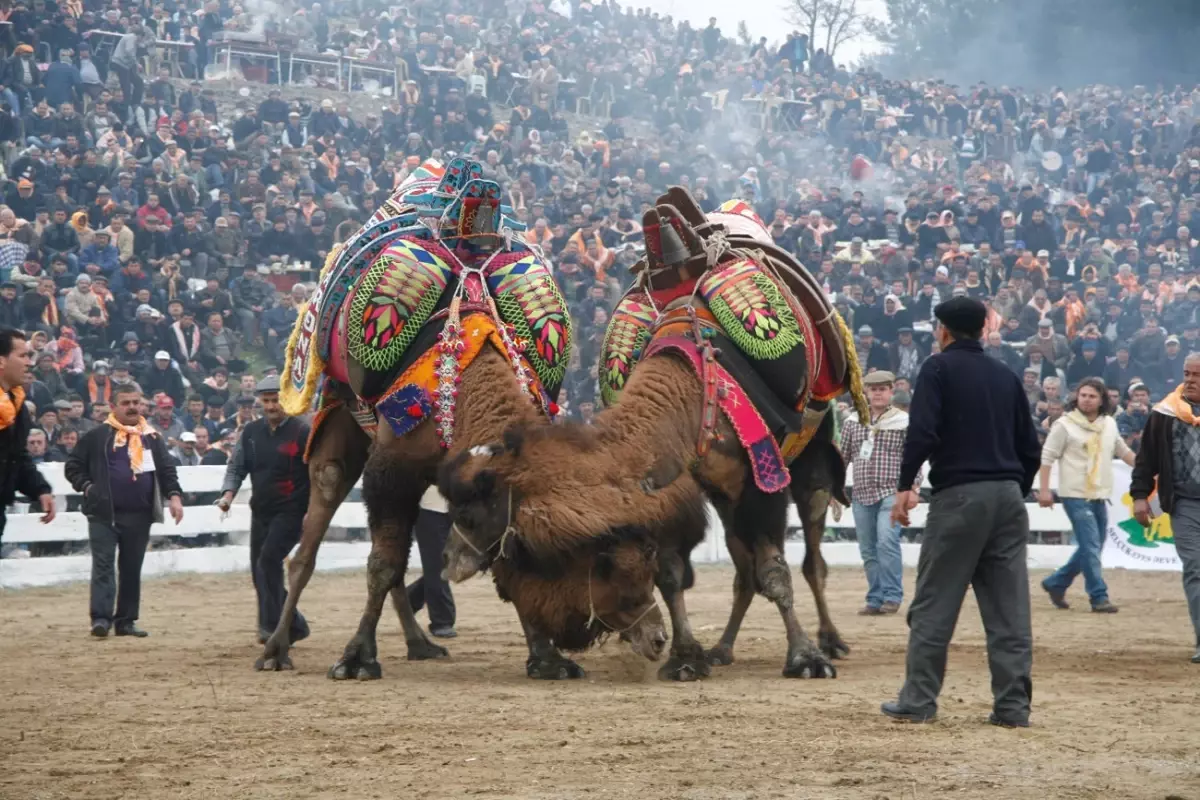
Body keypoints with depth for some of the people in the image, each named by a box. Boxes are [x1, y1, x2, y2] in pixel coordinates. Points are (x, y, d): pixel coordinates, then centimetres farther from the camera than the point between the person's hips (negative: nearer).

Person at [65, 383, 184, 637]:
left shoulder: (152, 438, 10)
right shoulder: (97, 435, 1)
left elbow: (167, 470, 9)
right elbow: (73, 466, 6)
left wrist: (174, 496, -6)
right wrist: (87, 487, -6)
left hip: (139, 515, 3)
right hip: (103, 513, -3)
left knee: (132, 568, 8)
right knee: (103, 565, -9)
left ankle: (126, 620, 15)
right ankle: (101, 618, -14)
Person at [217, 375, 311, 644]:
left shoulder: (302, 433, -7)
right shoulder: (251, 432, 9)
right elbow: (236, 467, 12)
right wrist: (228, 493, -7)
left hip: (291, 511, -6)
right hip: (260, 511, 6)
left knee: (268, 560, -24)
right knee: (259, 572, 7)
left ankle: (272, 626, -25)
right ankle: (294, 624, 21)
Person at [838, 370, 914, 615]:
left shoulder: (903, 422, 1)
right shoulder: (853, 422, 11)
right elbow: (843, 457, 16)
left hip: (891, 493, -4)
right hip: (861, 494, 4)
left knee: (887, 542, -20)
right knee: (868, 550, 6)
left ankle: (892, 596, -13)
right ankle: (875, 599, 13)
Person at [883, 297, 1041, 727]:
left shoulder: (939, 368, 0)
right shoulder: (1006, 376, 15)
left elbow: (922, 432, -13)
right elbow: (1030, 449, 16)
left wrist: (905, 486, -7)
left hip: (958, 496, -5)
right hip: (1008, 496, 5)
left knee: (934, 603, 1)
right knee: (1010, 607, 4)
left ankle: (917, 701, 1)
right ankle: (1013, 705, 2)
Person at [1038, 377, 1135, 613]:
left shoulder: (1109, 424, 8)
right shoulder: (1064, 424, -8)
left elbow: (1122, 451, 22)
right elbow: (1047, 457, -7)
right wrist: (1044, 490, -13)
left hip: (1100, 495, 7)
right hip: (1076, 495, -7)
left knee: (1091, 548, 13)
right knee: (1090, 547, -10)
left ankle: (1056, 584, 27)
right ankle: (1099, 597, -5)